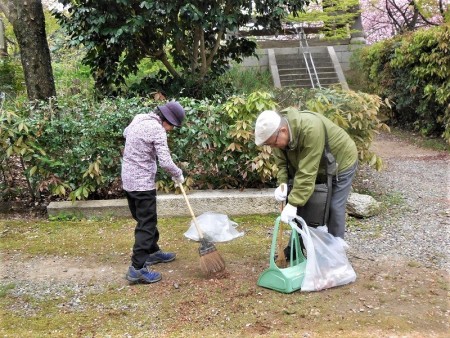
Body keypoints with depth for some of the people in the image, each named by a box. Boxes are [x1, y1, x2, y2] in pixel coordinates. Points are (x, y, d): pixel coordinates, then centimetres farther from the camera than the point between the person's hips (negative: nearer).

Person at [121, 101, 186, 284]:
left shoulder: (139, 118, 8)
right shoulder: (158, 130, -18)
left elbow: (126, 133, 29)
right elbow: (165, 162, -22)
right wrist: (178, 175, -5)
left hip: (128, 179, 9)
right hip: (142, 183, -9)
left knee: (144, 219, 21)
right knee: (147, 224, -4)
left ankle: (152, 252, 35)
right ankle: (137, 268, -5)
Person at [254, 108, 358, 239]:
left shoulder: (311, 129, -42)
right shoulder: (276, 132, -19)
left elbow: (307, 172, -41)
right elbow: (282, 162, -9)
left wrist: (293, 203, -41)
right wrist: (282, 183, -28)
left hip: (342, 162, -7)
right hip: (318, 167, 7)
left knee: (333, 208, -5)